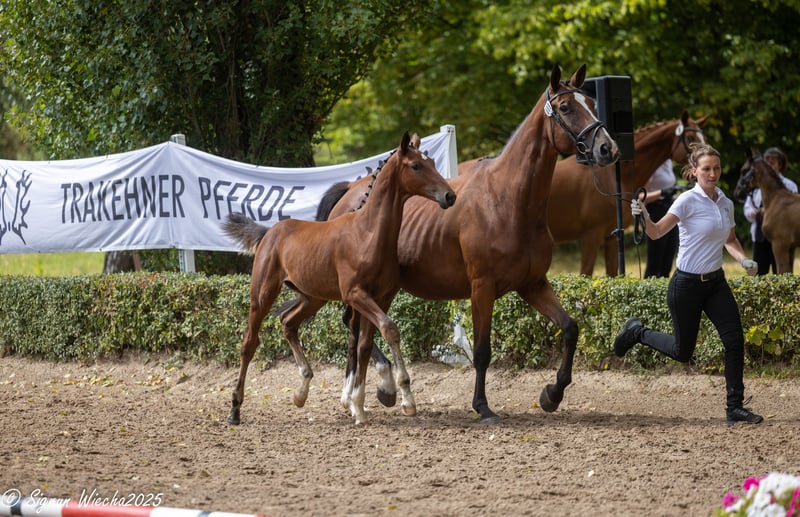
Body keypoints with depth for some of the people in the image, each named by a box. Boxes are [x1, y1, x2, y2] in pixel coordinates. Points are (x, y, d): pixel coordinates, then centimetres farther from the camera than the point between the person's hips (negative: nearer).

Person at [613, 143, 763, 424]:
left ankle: (735, 407, 1)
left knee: (735, 341, -7)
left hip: (716, 283, 6)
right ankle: (637, 332, 32)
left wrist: (743, 259, 3)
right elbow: (657, 232, -25)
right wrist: (644, 216, -45)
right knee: (682, 351, 5)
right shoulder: (688, 201, -15)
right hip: (687, 285, -6)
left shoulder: (726, 203, 5)